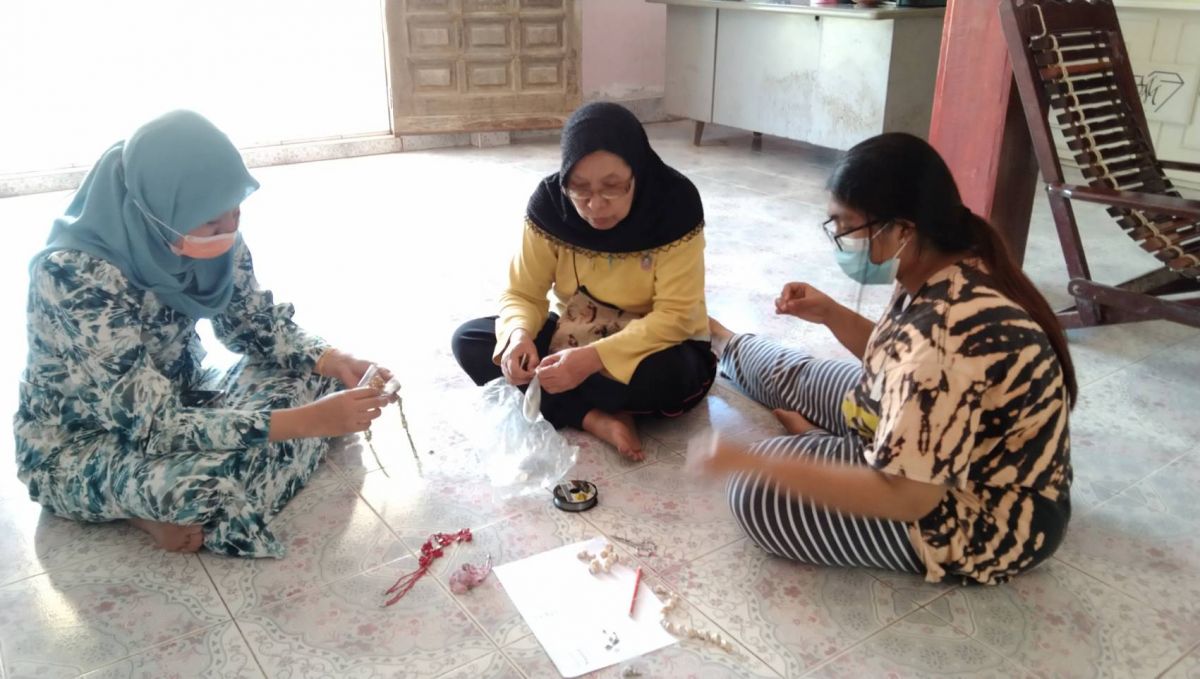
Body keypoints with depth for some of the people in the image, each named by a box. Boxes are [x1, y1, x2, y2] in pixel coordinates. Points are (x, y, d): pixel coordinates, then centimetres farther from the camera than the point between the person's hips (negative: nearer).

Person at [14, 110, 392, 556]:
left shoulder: (210, 235, -15)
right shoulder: (76, 275, -34)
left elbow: (254, 323, -1)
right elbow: (154, 429, -34)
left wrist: (333, 362, -20)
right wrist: (309, 420, -37)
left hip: (176, 399, 7)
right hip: (75, 446, -7)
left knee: (317, 378, -9)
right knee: (225, 473, -35)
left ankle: (176, 507, -4)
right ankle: (147, 508, -3)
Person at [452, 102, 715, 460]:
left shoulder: (675, 205, -24)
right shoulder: (549, 203, -15)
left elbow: (675, 316, -26)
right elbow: (522, 294, -8)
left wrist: (595, 358, -39)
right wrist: (519, 335, -33)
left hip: (652, 344, -4)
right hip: (575, 335, 4)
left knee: (661, 377, -39)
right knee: (468, 341, -14)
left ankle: (535, 397, -15)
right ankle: (596, 418, -23)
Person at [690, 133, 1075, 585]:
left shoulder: (946, 332, -37)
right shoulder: (953, 273, -7)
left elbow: (904, 496, -35)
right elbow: (900, 362, 12)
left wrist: (752, 461, -33)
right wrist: (830, 314, -1)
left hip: (983, 519, -9)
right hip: (944, 455, 9)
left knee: (757, 494, -15)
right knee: (794, 377, 19)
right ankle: (720, 343, 49)